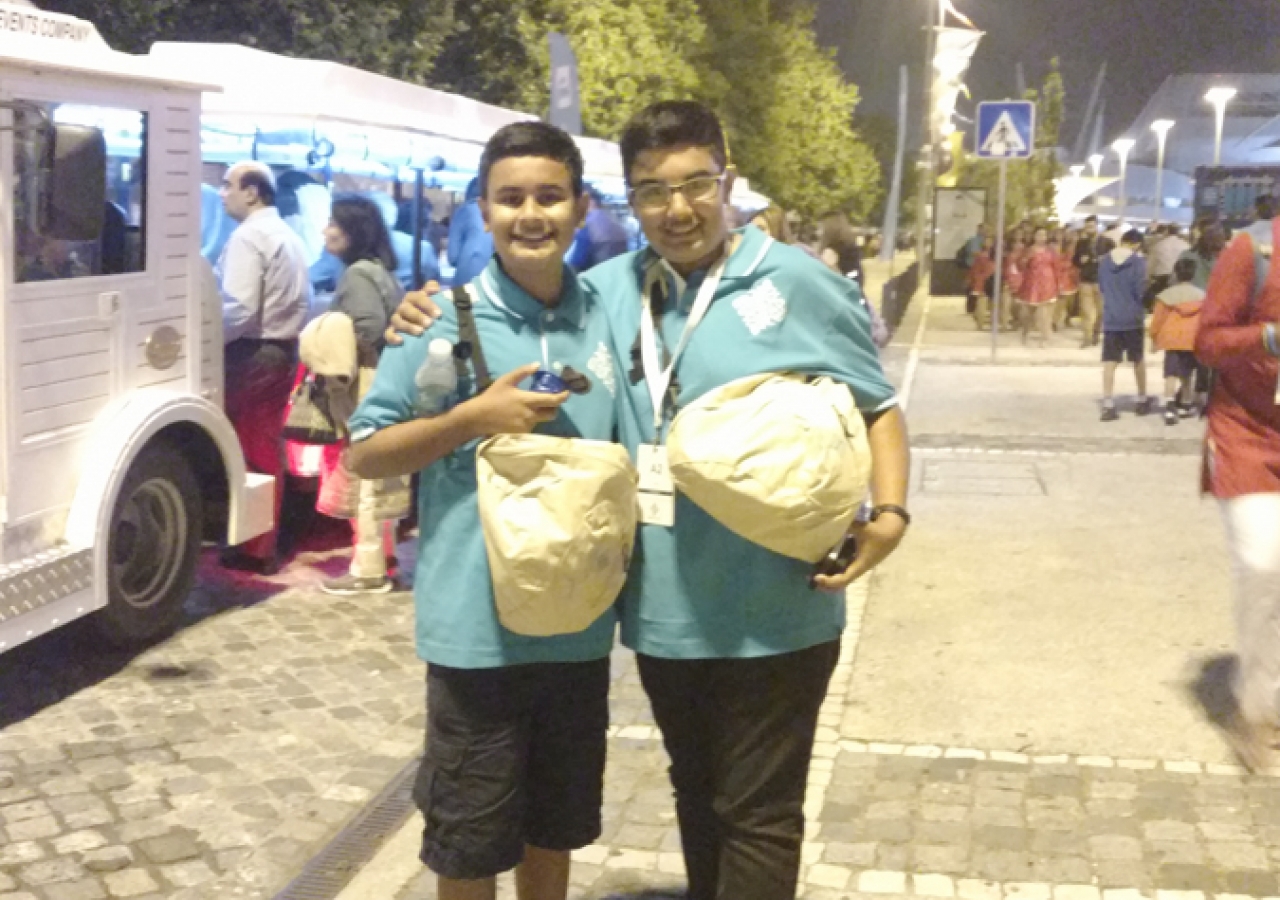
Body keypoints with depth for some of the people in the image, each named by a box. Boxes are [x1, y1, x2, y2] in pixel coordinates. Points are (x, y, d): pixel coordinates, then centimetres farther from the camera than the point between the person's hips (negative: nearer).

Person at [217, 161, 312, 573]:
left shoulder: (247, 236, -14)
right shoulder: (289, 236, 14)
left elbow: (239, 308, -22)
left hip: (251, 353, -9)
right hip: (284, 350, 9)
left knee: (248, 450, -2)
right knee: (270, 447, 13)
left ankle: (254, 548, 2)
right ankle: (266, 542, 18)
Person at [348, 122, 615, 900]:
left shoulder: (606, 318, 4)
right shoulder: (447, 321, -9)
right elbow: (365, 454, -7)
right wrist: (473, 417, -18)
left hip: (578, 623, 4)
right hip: (477, 626, -4)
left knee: (557, 821, 21)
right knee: (468, 835, 10)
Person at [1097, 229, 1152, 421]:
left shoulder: (1105, 260, 4)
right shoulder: (1138, 261, -9)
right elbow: (1140, 289, -12)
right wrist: (1144, 306, 7)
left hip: (1110, 317, 2)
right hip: (1132, 317, -2)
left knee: (1109, 362, -1)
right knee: (1138, 359, 15)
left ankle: (1108, 405, -9)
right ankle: (1142, 400, 26)